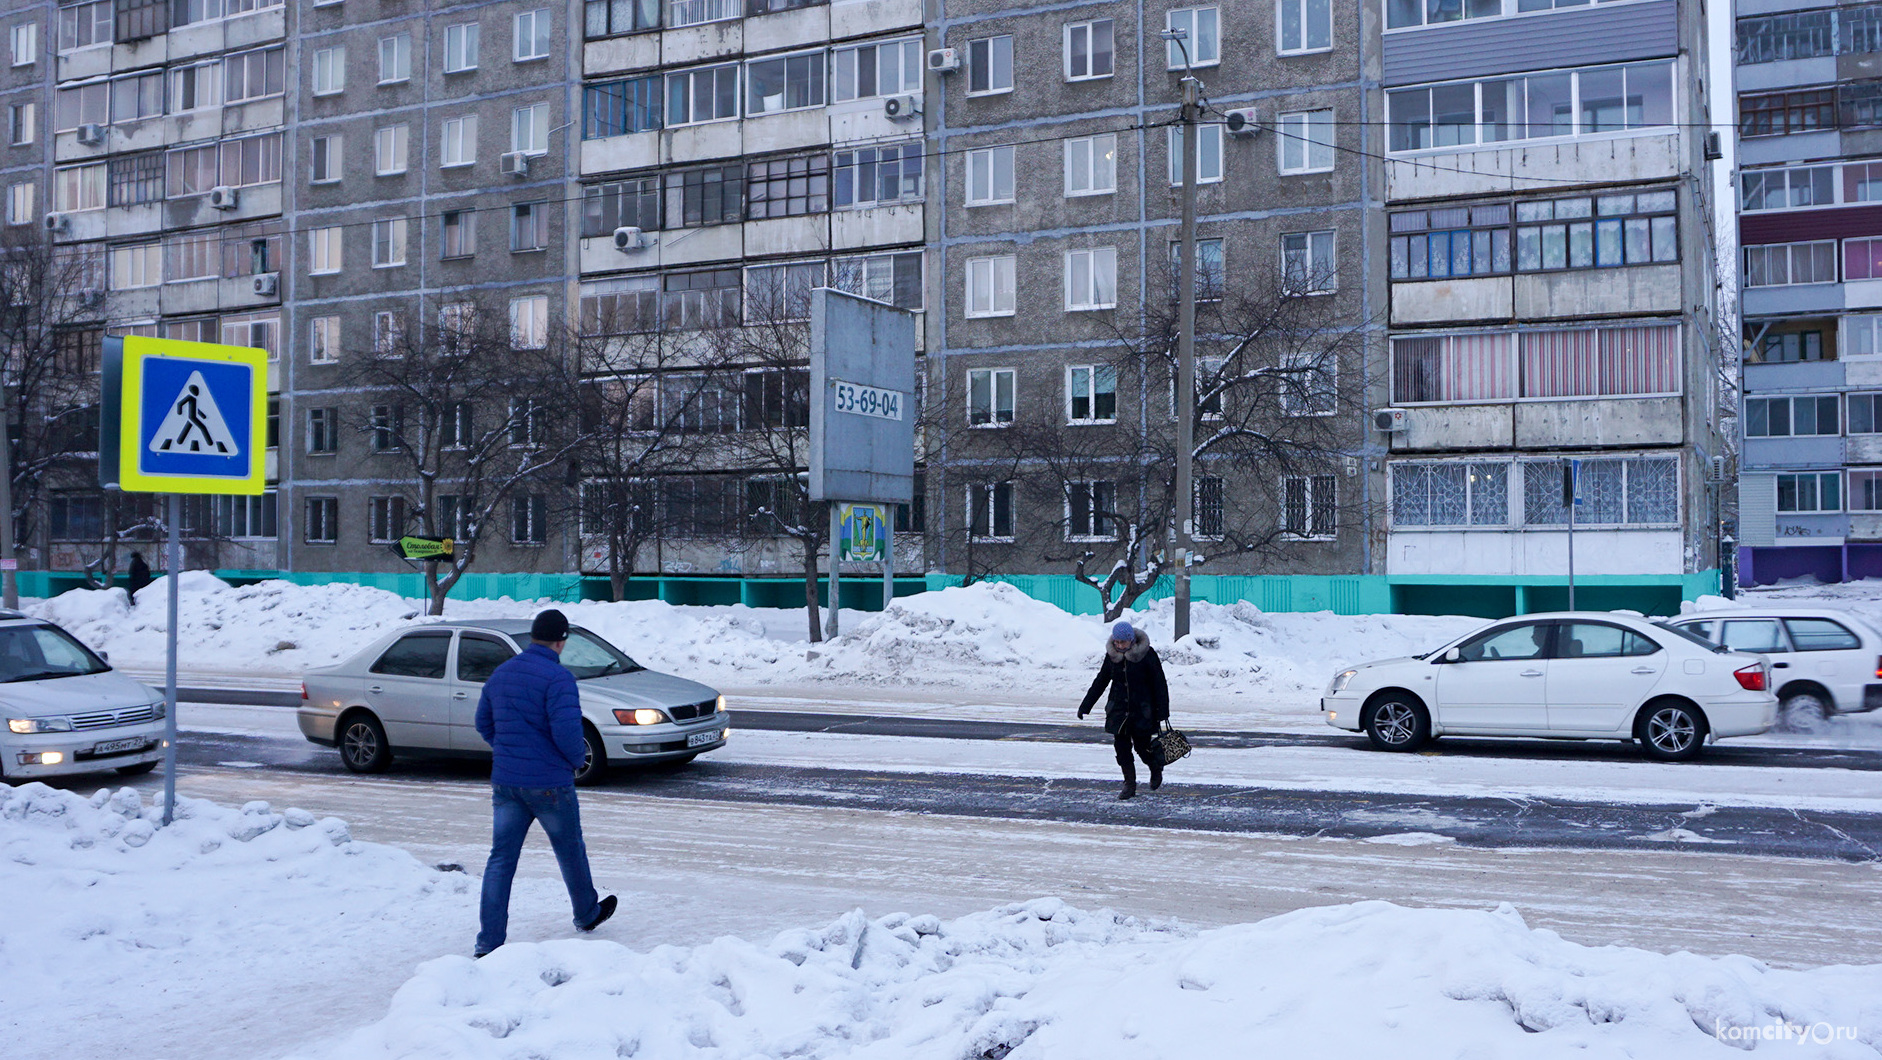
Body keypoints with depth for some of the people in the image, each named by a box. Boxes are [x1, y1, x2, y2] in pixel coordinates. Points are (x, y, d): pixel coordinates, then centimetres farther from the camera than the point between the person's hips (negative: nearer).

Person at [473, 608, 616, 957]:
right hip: (549, 784, -5)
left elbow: (483, 723, 16)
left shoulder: (501, 673, 7)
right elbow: (566, 731, -24)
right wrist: (578, 757, -4)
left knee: (501, 858, 6)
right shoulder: (557, 677, -17)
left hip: (505, 781, 6)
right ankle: (587, 915, 34)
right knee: (570, 850, 15)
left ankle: (489, 940, 3)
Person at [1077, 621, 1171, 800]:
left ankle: (1156, 769, 29)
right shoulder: (1112, 655, 2)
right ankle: (1129, 784, 12)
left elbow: (1160, 684, -7)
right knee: (1121, 748, 0)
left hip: (1142, 711, -4)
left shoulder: (1146, 654, -11)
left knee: (1142, 746, -2)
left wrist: (1163, 711, -10)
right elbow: (1100, 681, 12)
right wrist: (1085, 706, 12)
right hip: (1119, 710, 4)